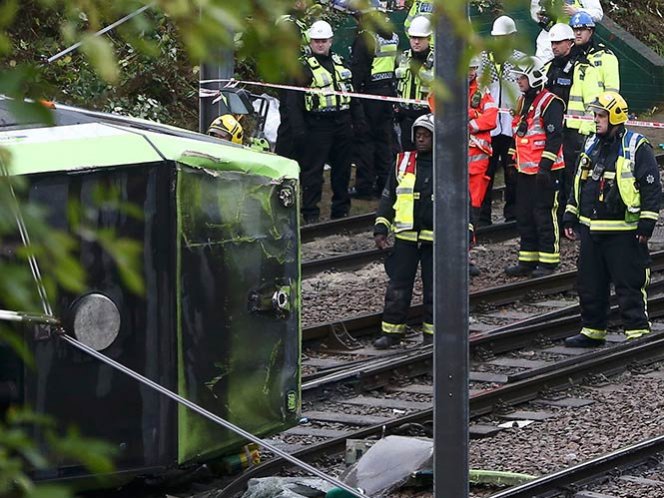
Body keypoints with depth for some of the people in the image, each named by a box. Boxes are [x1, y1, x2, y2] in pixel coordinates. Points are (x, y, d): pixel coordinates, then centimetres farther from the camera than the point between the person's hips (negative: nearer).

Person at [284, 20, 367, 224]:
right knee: (313, 169, -6)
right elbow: (293, 102, -9)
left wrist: (359, 120, 17)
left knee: (342, 168, 12)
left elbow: (352, 93, 22)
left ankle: (341, 209, 22)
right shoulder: (303, 67, -5)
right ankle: (310, 213, -3)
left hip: (343, 123, 6)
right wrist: (298, 129, -16)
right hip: (317, 126, -6)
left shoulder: (340, 63, 15)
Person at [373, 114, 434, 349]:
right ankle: (391, 331, 8)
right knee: (398, 286, 1)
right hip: (405, 238, 2)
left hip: (437, 240, -2)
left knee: (435, 288, 4)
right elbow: (388, 197, 12)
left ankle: (432, 333, 14)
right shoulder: (403, 162, 6)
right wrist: (380, 229, 4)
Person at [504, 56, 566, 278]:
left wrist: (545, 165, -21)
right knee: (524, 216, 11)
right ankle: (527, 260, 17)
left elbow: (555, 136, -18)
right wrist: (513, 159, 25)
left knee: (544, 214, -7)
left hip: (544, 170, -10)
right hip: (525, 169, 10)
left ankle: (548, 261, -3)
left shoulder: (549, 103, -13)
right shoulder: (523, 102, 17)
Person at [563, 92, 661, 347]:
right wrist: (570, 217, 18)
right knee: (590, 285, 12)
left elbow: (651, 189, -10)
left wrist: (646, 225, -14)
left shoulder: (637, 148, -8)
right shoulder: (592, 145, 14)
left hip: (623, 232, -7)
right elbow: (579, 184, 22)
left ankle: (637, 332, 0)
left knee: (629, 285, -5)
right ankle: (592, 331, 22)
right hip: (591, 229, 7)